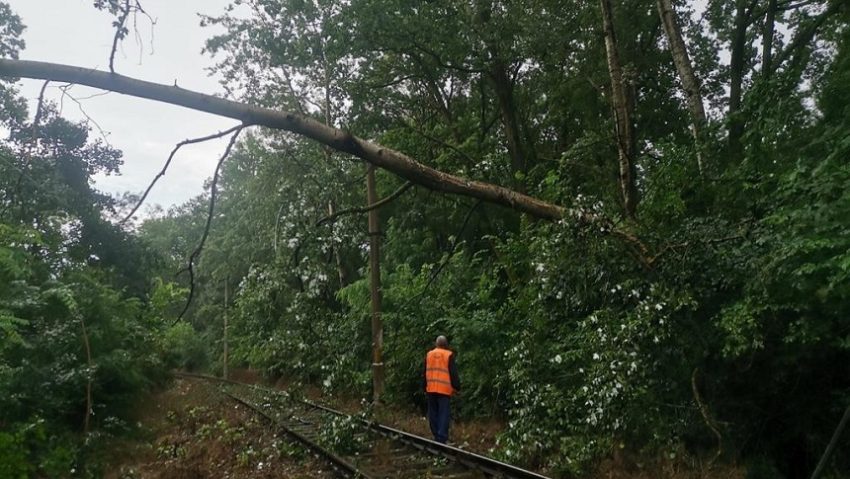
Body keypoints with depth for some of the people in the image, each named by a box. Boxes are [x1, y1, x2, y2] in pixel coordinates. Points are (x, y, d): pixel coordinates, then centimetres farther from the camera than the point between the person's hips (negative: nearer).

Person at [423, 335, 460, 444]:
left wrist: (425, 387, 22)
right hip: (444, 389, -4)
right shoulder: (449, 355, -5)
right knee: (444, 414, -3)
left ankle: (436, 436, 17)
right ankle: (441, 438, -10)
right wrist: (456, 387, 3)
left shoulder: (429, 354, 8)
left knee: (433, 414, 13)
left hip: (431, 389, 4)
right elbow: (453, 373, -5)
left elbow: (425, 373, 14)